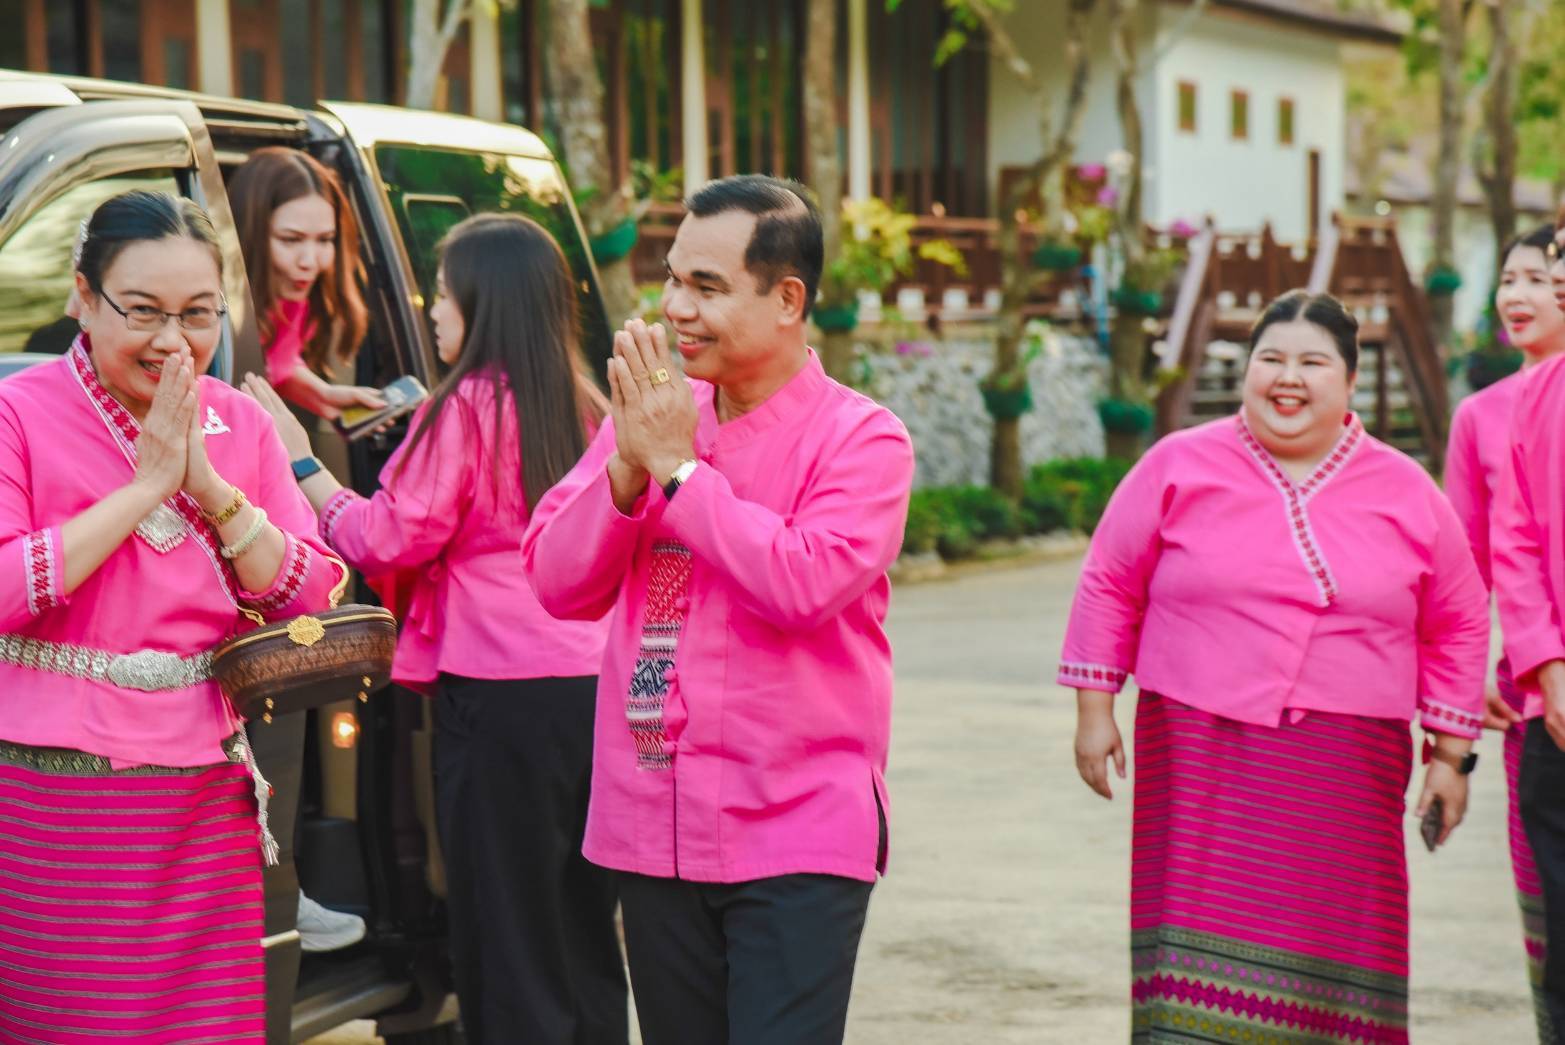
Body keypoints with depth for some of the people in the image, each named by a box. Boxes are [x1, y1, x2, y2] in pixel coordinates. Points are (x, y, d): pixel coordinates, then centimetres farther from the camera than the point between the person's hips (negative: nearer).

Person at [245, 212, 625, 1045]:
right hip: (593, 687, 7)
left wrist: (300, 463, 1)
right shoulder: (582, 409, 11)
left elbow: (388, 542, -10)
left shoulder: (465, 407, -9)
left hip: (502, 695, -7)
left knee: (506, 937, 0)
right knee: (583, 933, 13)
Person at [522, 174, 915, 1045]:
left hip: (795, 837, -5)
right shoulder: (648, 414, 8)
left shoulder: (861, 438, -7)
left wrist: (678, 466, -15)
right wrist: (628, 465, -13)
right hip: (656, 830, 5)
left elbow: (803, 585, -22)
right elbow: (555, 581, 3)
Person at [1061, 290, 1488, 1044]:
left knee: (1331, 953, 4)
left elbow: (1456, 625, 14)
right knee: (1201, 957, -6)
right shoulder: (1180, 467, 3)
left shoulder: (1405, 493, 7)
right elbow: (1110, 585, 8)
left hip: (1344, 780, 2)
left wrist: (1449, 755, 12)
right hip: (1201, 762, -1)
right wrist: (1094, 709, 4)